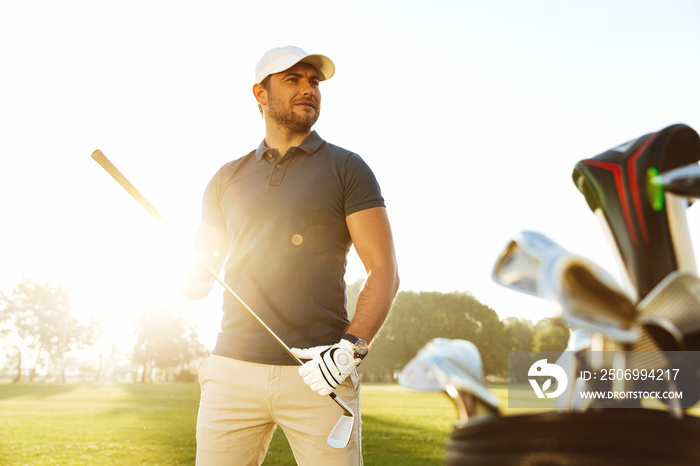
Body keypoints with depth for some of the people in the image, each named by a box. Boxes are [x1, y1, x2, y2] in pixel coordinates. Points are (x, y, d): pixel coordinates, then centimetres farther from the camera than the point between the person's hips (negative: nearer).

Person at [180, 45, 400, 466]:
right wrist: (190, 274, -5)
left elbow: (384, 270, -1)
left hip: (319, 374, -2)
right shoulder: (228, 178, 15)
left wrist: (351, 345, -15)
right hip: (233, 369, 3)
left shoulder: (347, 169, 6)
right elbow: (197, 281, 18)